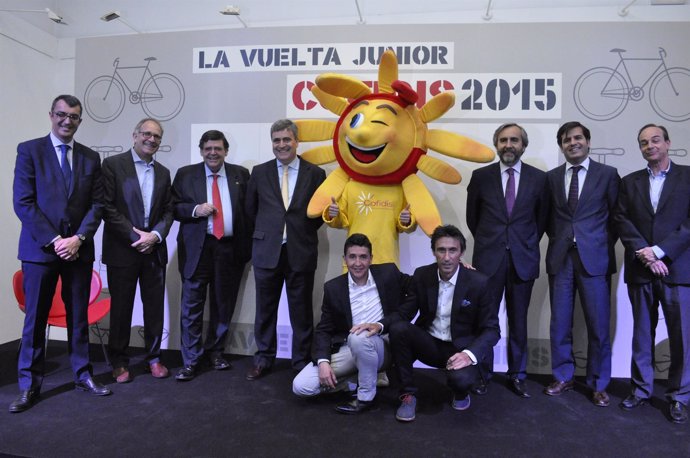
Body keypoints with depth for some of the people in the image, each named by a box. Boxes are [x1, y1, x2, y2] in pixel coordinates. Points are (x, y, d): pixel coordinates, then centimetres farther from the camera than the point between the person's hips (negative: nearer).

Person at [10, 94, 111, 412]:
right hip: (40, 249, -2)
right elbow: (23, 202, -6)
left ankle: (82, 375, 22)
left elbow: (97, 204, 6)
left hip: (78, 249, 3)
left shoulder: (90, 157, 10)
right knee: (35, 318, 4)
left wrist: (78, 238, -8)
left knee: (79, 316, 10)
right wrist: (54, 240, -13)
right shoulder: (29, 150, 1)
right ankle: (29, 384, 17)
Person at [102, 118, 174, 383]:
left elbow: (168, 211, 10)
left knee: (154, 306, 8)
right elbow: (107, 208, -9)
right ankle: (119, 362, 21)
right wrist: (136, 236, -13)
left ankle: (154, 357, 23)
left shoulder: (163, 172, 13)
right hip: (123, 250, -4)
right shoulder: (113, 165, -2)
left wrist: (155, 235, -7)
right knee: (121, 308, 7)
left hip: (154, 249, 4)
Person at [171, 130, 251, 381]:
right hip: (197, 248, -1)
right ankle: (190, 360, 12)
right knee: (192, 305, 1)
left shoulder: (241, 174, 7)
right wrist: (195, 209, -14)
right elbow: (173, 207, 5)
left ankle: (215, 351, 30)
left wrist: (248, 245, -4)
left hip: (230, 248, 1)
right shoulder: (185, 174, 6)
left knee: (224, 304, 12)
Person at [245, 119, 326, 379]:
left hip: (301, 252, -1)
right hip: (267, 251, 2)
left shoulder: (315, 174, 1)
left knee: (301, 311, 8)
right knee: (265, 309, 11)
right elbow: (251, 209, 15)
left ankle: (302, 361, 23)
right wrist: (267, 231, 11)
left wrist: (303, 231, 4)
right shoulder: (260, 172, 6)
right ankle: (264, 358, 28)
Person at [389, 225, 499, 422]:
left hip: (461, 349, -2)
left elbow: (492, 330, -10)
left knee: (460, 378, -34)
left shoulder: (478, 282, -13)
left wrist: (470, 354, -27)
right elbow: (404, 313, 0)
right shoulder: (422, 276, -5)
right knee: (398, 329, -26)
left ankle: (461, 393, 7)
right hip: (429, 344, 3)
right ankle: (408, 394, -8)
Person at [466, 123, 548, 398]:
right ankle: (482, 375, 18)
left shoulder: (538, 178, 3)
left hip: (523, 259, 1)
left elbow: (542, 218, 13)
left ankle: (517, 376, 24)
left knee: (519, 322, 10)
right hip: (488, 259, 0)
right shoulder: (481, 176, 2)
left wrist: (527, 245, 12)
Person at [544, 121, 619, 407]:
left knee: (598, 325, 3)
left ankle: (598, 384, 20)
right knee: (560, 323, 8)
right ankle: (563, 377, 24)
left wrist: (603, 245, -1)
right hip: (561, 258, 2)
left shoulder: (607, 174, 3)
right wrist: (559, 240, 3)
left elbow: (615, 216, 5)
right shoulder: (551, 177, 9)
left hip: (594, 258, -2)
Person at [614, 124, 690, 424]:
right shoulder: (630, 182, 11)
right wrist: (643, 253, -11)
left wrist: (658, 251, -14)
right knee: (642, 334, 10)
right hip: (640, 270, 2)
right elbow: (622, 221, 2)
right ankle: (641, 389, 21)